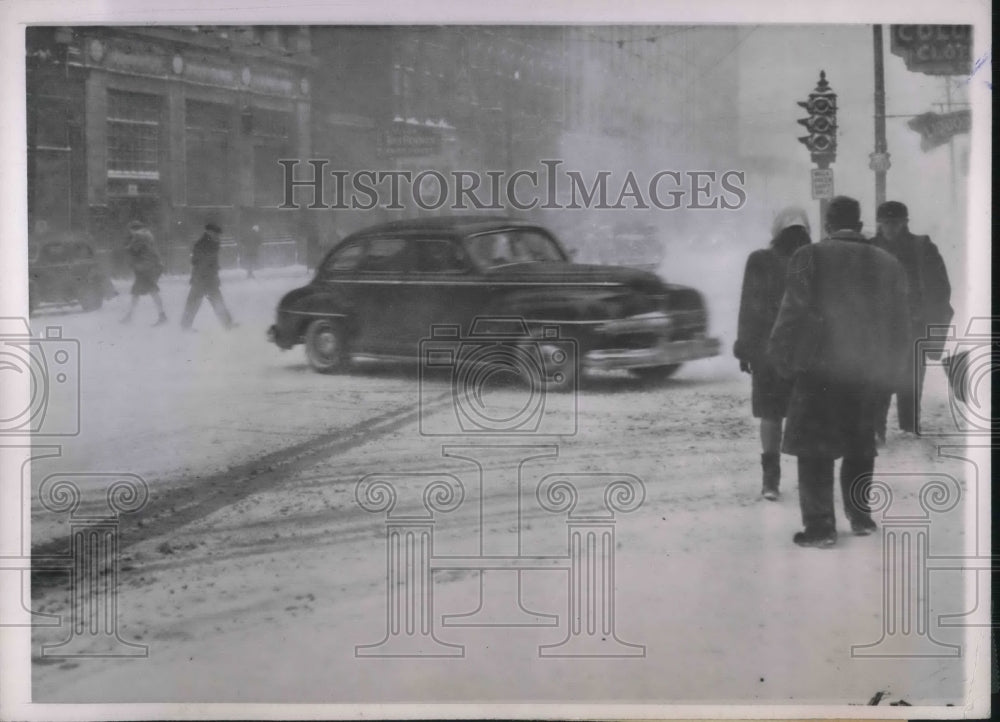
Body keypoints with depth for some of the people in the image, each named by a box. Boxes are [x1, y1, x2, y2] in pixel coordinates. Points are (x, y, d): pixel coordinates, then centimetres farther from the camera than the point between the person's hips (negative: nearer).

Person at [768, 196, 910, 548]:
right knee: (860, 446, 17)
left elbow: (794, 312, -9)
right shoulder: (888, 263, 6)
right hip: (866, 371, 4)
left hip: (818, 367, -4)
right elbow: (898, 323, 9)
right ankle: (861, 516, 23)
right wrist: (889, 370, 16)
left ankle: (820, 525, -2)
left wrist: (782, 358, 0)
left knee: (814, 449, 1)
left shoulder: (810, 257, -6)